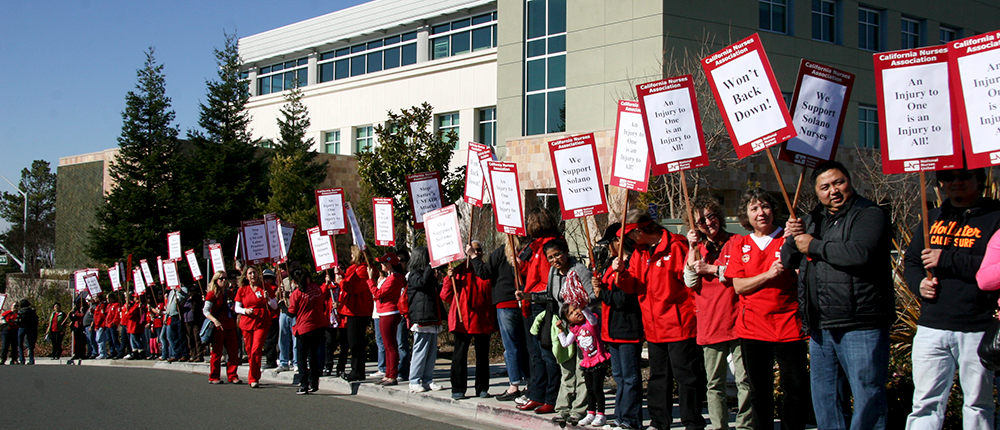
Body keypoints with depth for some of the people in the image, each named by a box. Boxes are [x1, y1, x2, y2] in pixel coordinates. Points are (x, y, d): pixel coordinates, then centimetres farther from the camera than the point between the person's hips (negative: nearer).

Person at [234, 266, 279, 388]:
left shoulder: (266, 289, 5)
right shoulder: (242, 290, 8)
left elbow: (275, 307, 6)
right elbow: (237, 308, 9)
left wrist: (268, 299, -13)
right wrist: (245, 310, -11)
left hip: (262, 323, -2)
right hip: (247, 323, 2)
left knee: (256, 351, -15)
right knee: (249, 351, 4)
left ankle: (253, 378, -8)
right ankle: (254, 377, 20)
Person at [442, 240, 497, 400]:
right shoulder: (459, 270, 6)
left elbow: (492, 295, 14)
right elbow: (445, 296, 4)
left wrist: (493, 318, 4)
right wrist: (449, 279, -11)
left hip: (483, 319, 2)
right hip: (462, 319, -2)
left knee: (483, 354, 7)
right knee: (460, 354, -4)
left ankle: (482, 388, 15)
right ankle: (458, 389, 2)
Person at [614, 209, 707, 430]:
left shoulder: (676, 247, -11)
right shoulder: (639, 252, 13)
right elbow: (633, 286, 12)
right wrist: (622, 273, -8)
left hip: (678, 324, -8)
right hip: (654, 327, 8)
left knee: (686, 375, -3)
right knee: (658, 375, 16)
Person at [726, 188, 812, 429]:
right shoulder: (741, 246, 10)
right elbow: (738, 286, 1)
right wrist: (768, 274, -14)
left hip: (788, 325, -2)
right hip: (752, 327, 2)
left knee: (797, 388, -5)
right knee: (759, 391, 8)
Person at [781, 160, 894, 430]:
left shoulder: (870, 215, -4)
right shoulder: (813, 220, 20)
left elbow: (861, 253, -22)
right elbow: (788, 261, 21)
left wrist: (814, 246, -9)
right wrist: (793, 238, -1)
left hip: (860, 327, -7)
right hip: (820, 328, 7)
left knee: (867, 397, -7)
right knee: (824, 398, 13)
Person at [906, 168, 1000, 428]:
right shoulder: (933, 218, 17)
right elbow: (911, 260, 21)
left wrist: (946, 260, -16)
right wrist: (919, 283, -1)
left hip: (977, 330, -4)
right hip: (932, 328, 4)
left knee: (978, 403, 7)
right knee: (925, 402, 1)